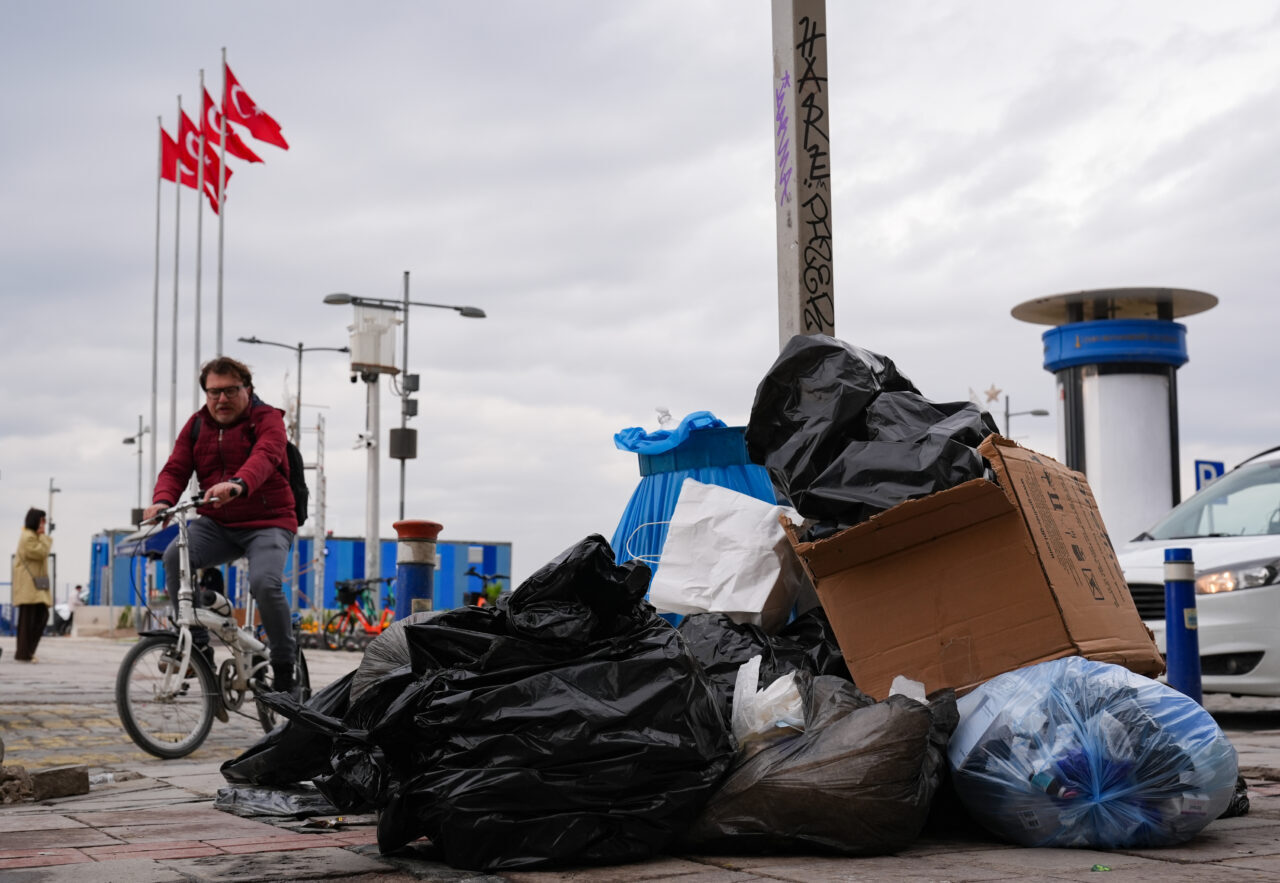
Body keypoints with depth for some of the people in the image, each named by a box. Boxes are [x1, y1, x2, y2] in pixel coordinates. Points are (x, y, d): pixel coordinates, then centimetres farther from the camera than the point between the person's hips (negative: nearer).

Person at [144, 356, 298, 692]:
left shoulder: (267, 419, -7)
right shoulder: (197, 425, 9)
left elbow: (265, 456, -28)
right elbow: (175, 468, 0)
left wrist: (238, 484, -50)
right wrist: (162, 501, -23)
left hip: (267, 523, -4)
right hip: (217, 524, 5)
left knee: (264, 582, -29)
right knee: (176, 555, -24)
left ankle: (284, 665, -8)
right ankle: (197, 645, -12)